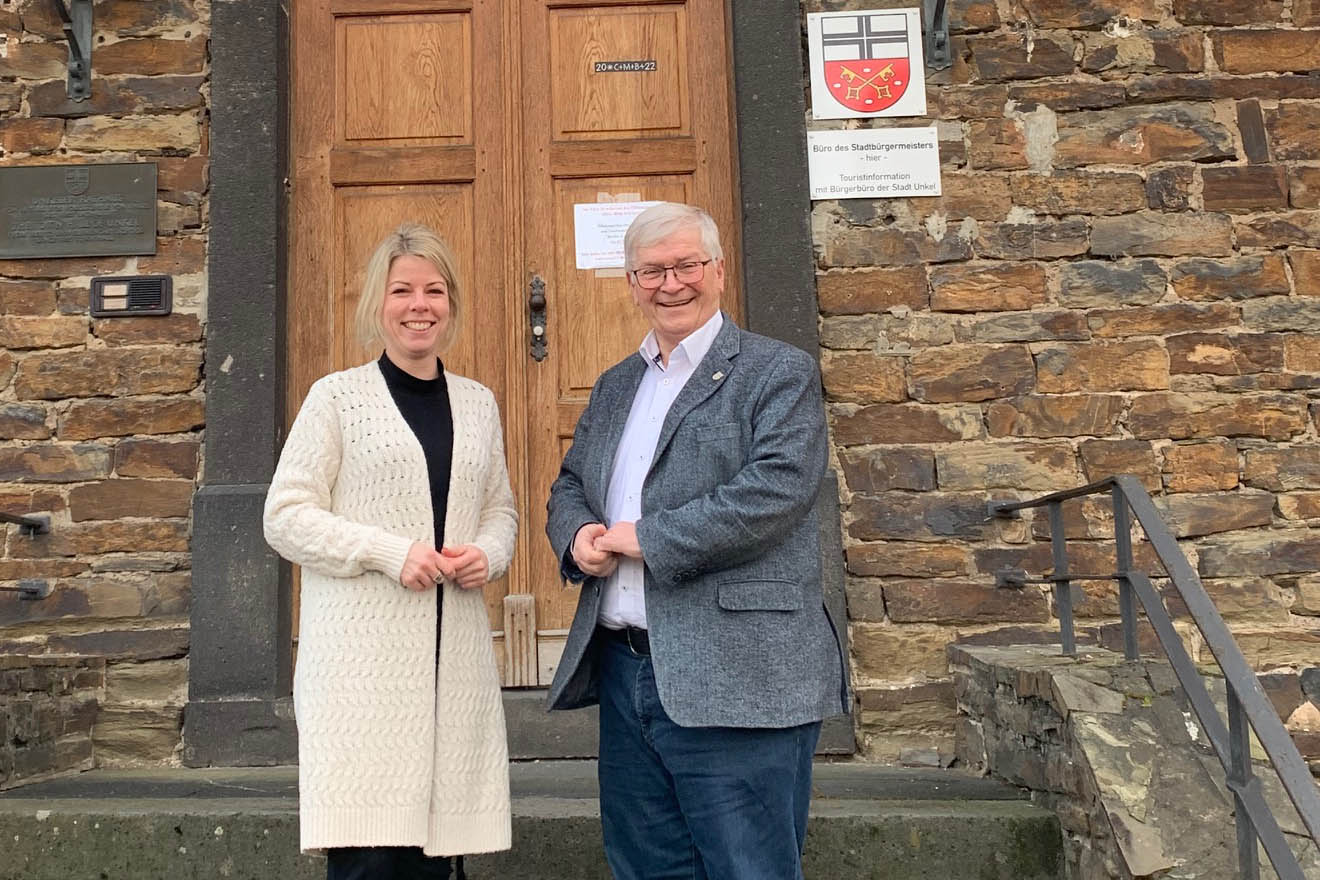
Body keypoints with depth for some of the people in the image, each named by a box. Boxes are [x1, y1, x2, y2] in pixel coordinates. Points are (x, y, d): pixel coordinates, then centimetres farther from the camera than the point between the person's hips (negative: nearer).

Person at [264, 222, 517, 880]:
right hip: (363, 659, -3)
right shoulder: (338, 396, 1)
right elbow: (285, 517, -2)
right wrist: (390, 552, -14)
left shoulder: (478, 404, 14)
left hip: (456, 658, 4)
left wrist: (488, 555, -2)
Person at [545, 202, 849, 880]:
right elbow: (568, 487, 20)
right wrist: (579, 537, -4)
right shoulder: (615, 386, 18)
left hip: (736, 683, -6)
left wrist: (642, 538, -15)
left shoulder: (780, 374, -4)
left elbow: (774, 491, -18)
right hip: (623, 673, 7)